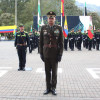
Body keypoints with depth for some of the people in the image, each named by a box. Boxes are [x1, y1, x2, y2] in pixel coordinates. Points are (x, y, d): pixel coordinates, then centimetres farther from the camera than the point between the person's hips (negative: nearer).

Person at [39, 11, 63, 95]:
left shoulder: (59, 28, -2)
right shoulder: (43, 28, 3)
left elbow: (61, 43, -2)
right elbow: (41, 42, 6)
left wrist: (60, 54, -8)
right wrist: (41, 53, 1)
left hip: (55, 54, -1)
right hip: (46, 54, 2)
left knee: (54, 72, 5)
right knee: (47, 71, 8)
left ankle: (53, 88, 16)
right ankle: (48, 88, 18)